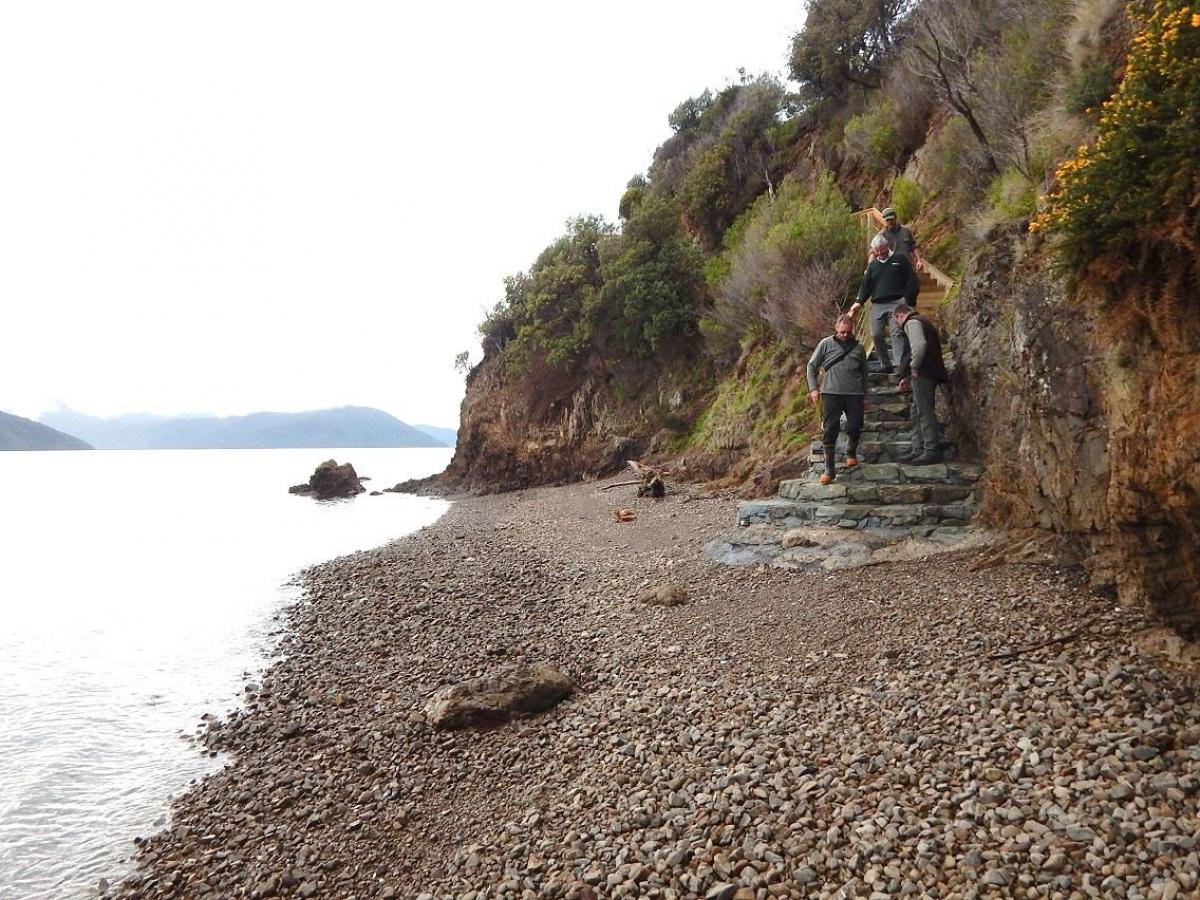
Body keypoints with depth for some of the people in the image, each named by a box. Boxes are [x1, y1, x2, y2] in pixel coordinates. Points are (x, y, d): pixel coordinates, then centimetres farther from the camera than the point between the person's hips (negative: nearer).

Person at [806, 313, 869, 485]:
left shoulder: (858, 348, 11)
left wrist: (865, 396, 17)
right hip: (831, 393, -2)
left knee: (855, 428, 1)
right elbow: (812, 366, 7)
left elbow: (864, 373, 19)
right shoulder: (826, 344, 4)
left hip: (854, 394, 2)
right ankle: (829, 469, 0)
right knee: (829, 431, -5)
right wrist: (813, 388, -2)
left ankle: (851, 453, 34)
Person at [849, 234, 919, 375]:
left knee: (896, 333, -16)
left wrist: (907, 299, -7)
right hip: (877, 305, 5)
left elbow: (912, 281, 4)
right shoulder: (872, 265, 19)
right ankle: (885, 365, 11)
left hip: (896, 303, -4)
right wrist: (859, 302, 3)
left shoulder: (900, 260, 7)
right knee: (876, 335, -1)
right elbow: (866, 285, 17)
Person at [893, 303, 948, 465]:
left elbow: (919, 345, -24)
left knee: (925, 411, -9)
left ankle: (932, 451, -9)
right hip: (926, 374, 10)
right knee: (917, 411, 14)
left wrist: (914, 367, -13)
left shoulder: (911, 323, -6)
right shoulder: (923, 322, 26)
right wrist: (907, 377, 24)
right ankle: (918, 450, 18)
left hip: (922, 374, -10)